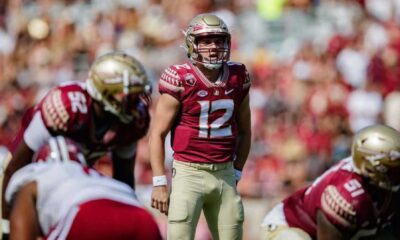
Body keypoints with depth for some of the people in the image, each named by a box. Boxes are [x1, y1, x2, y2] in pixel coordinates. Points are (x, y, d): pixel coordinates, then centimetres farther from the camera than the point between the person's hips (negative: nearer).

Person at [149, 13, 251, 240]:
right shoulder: (181, 79, -8)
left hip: (225, 173, 5)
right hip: (189, 172, -5)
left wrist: (236, 173, 13)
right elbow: (158, 133, -6)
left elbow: (244, 130, 17)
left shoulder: (237, 77, 5)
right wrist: (159, 182, -9)